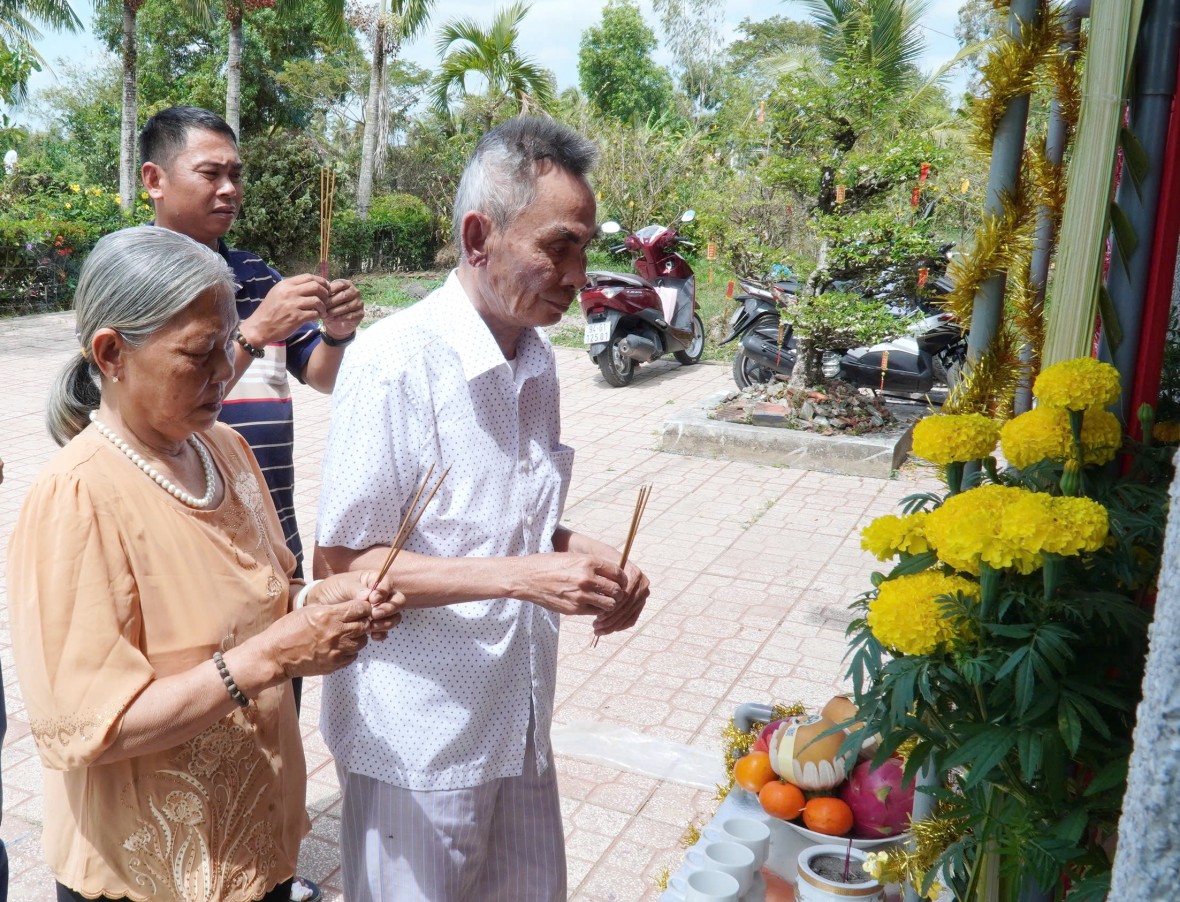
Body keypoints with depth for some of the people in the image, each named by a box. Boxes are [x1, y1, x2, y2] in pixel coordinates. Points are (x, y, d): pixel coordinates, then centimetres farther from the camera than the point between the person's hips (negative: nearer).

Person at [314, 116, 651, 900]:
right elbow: (343, 563, -18)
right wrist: (522, 577, -26)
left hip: (519, 720, 7)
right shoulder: (395, 362, -20)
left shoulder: (538, 361, 4)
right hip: (418, 739, -7)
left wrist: (582, 554, -7)